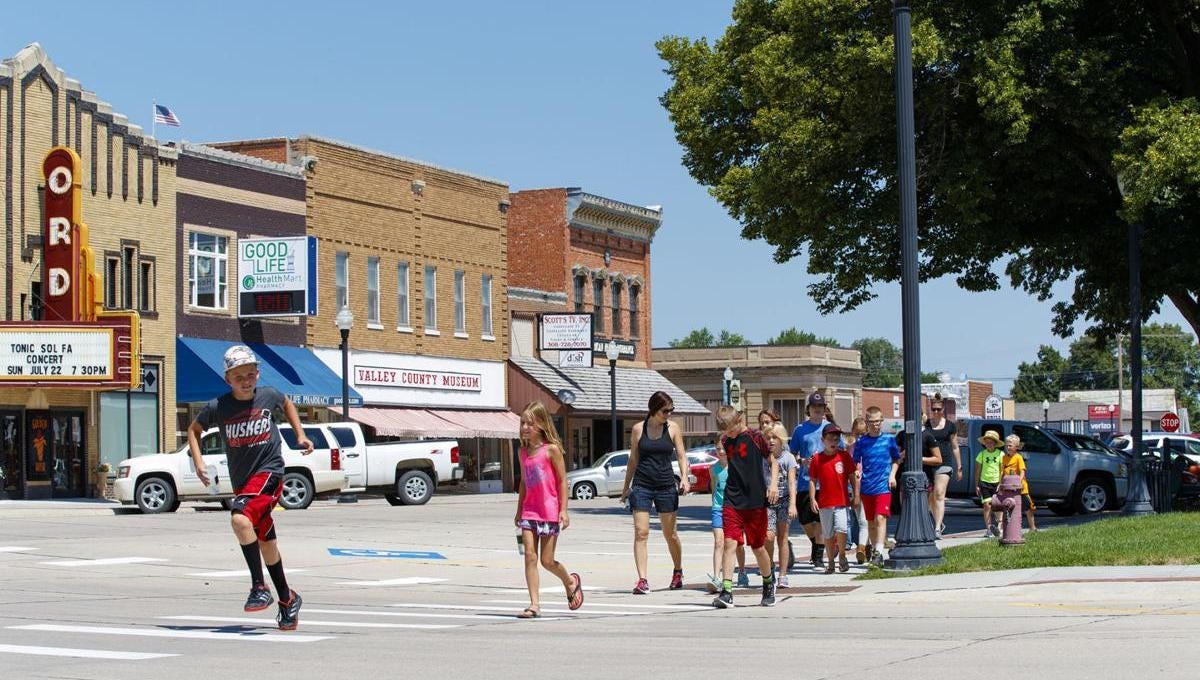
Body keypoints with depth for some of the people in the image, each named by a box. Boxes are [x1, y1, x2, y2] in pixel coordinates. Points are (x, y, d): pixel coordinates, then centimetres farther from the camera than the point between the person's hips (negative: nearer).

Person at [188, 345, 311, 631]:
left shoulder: (268, 395, -4)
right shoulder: (218, 408, -5)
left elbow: (287, 404, 20)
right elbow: (194, 430, 13)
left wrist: (300, 435, 13)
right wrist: (198, 462, 0)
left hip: (268, 472, -3)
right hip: (242, 480, 4)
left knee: (240, 519, -28)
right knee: (266, 542, 11)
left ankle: (260, 587, -20)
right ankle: (287, 599, 27)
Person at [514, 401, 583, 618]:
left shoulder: (551, 449, -8)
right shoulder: (524, 452, 9)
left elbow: (562, 480, -7)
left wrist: (563, 510, -11)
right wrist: (519, 510, 17)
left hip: (550, 511, -5)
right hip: (529, 511, 5)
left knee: (547, 560, 0)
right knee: (530, 557, -4)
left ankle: (570, 581, 30)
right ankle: (534, 604, -2)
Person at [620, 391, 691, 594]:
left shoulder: (673, 429, 2)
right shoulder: (638, 429, 2)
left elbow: (681, 456, 4)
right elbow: (633, 459, 11)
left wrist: (684, 478, -13)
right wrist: (626, 486, 14)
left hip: (666, 486, 0)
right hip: (641, 485, 0)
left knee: (670, 534, 10)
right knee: (640, 532, -10)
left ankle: (678, 572, 33)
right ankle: (642, 580, -11)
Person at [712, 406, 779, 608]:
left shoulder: (755, 437, -5)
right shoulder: (726, 441, 7)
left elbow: (773, 461, -1)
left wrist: (773, 484, -12)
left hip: (756, 501, -3)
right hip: (732, 501, 3)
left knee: (758, 547, 8)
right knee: (730, 543, -11)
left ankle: (769, 583, 33)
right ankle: (726, 592, -13)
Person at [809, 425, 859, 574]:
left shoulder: (845, 456, 2)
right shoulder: (817, 459, 2)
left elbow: (852, 477, 7)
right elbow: (812, 480, 5)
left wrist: (855, 495, 3)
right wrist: (812, 499, -3)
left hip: (842, 501, -1)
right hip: (825, 503, 1)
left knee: (841, 529, -16)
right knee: (828, 534, 8)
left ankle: (842, 556, 6)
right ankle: (830, 562, 21)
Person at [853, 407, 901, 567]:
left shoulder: (889, 439, 1)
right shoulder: (861, 442, 2)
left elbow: (896, 459, 12)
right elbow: (856, 464, 8)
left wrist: (892, 475, 0)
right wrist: (856, 473, -9)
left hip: (883, 486, -2)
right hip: (866, 487, 2)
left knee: (880, 518, -15)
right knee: (870, 521, 13)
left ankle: (878, 552, -20)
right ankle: (873, 548, 27)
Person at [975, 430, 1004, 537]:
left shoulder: (1000, 454, 1)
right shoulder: (982, 454, 5)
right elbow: (977, 471, 8)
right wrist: (977, 485, 4)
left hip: (997, 482, 0)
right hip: (984, 482, 0)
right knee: (987, 505, -6)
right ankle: (988, 528, -3)